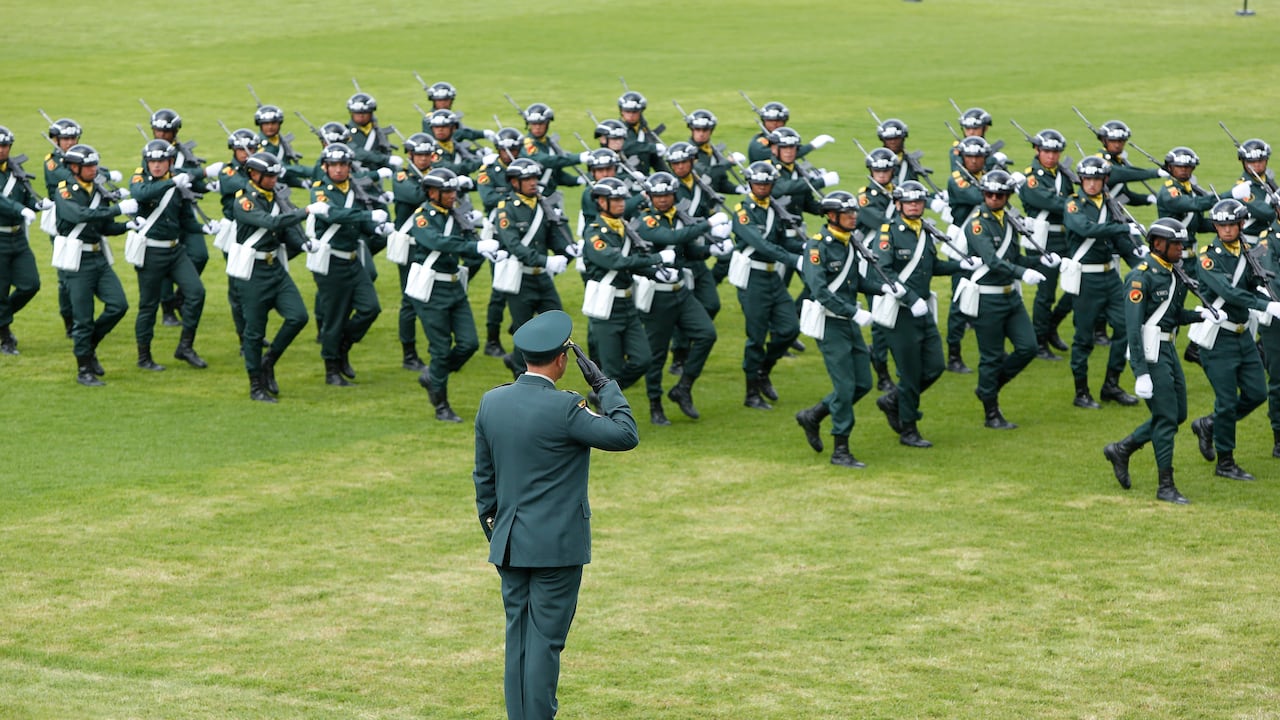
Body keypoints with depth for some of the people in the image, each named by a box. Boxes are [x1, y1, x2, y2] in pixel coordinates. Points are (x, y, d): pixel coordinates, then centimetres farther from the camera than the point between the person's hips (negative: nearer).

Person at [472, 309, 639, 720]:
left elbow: (483, 478, 11)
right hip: (557, 546, -6)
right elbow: (626, 436, -11)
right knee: (545, 640, -2)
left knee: (517, 640, 12)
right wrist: (603, 385, -5)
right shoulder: (564, 409, -17)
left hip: (509, 544, 6)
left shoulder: (491, 403, 3)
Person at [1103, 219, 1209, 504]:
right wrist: (1141, 373, -24)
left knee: (1178, 414, 13)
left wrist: (1200, 314, -1)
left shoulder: (1174, 273, 11)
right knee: (1166, 417, -6)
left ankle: (1121, 450, 26)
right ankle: (1166, 486, 3)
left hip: (1168, 349, 9)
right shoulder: (1141, 275, -16)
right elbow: (1133, 325, -20)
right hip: (1150, 352, -9)